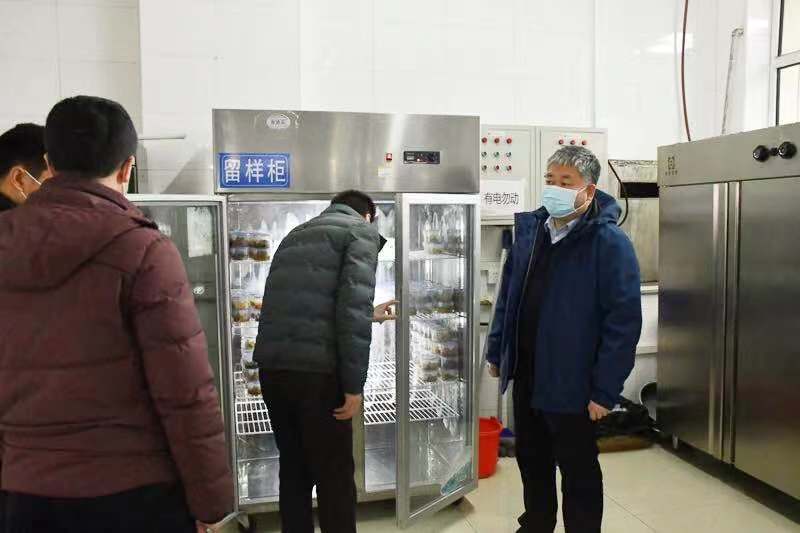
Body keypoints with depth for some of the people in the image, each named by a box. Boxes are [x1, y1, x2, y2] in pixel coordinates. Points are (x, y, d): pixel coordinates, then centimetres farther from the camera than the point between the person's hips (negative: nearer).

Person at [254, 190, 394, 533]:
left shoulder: (297, 234, 25)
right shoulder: (361, 230, 3)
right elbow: (352, 305, -13)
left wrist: (370, 315, 46)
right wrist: (354, 385, -11)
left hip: (271, 368, 7)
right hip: (317, 371, -6)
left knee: (294, 469, 21)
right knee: (335, 475, 10)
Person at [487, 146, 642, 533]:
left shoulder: (609, 243, -15)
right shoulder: (529, 229, 5)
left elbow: (623, 321, -18)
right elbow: (507, 295, 12)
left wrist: (605, 390, -18)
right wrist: (496, 352, 12)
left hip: (571, 380, -6)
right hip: (525, 372, 6)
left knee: (578, 470, 12)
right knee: (531, 461, 22)